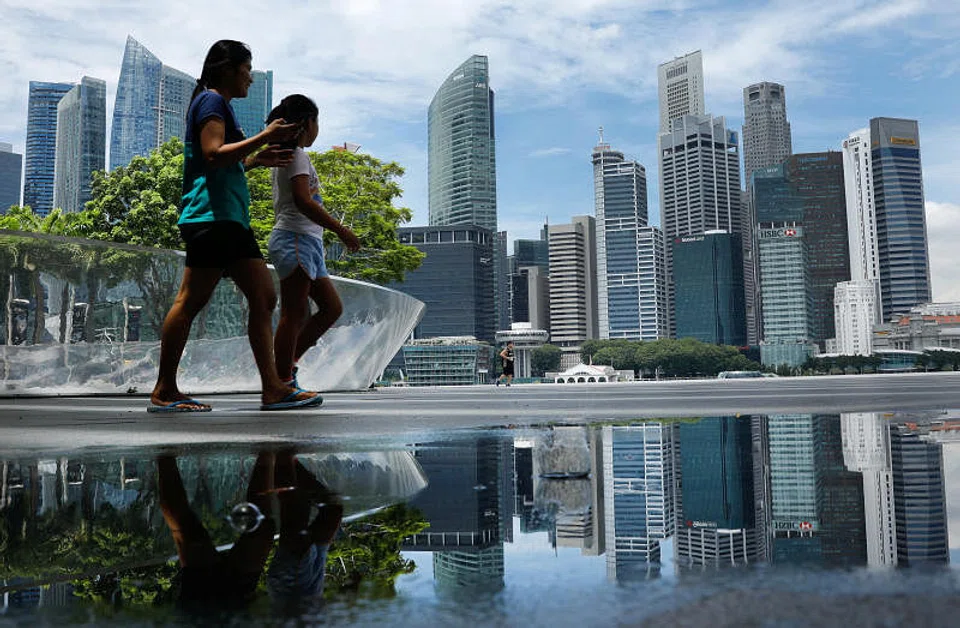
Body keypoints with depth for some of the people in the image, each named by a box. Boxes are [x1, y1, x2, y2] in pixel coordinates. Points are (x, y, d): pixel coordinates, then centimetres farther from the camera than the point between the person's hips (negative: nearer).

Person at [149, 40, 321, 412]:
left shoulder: (219, 104, 28)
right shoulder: (211, 100, -2)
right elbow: (213, 155, -17)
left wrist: (258, 159, 21)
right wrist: (265, 137, -13)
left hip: (231, 218, 11)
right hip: (210, 215, -11)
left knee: (264, 297, 3)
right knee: (191, 300, -9)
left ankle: (273, 389, 1)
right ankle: (164, 392, -2)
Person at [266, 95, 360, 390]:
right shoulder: (296, 154, -7)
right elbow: (303, 201, -20)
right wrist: (341, 230, -21)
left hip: (306, 243, 10)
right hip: (295, 240, -10)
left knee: (332, 307, 10)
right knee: (294, 316, -9)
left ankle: (286, 363, 14)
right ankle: (283, 383, -5)